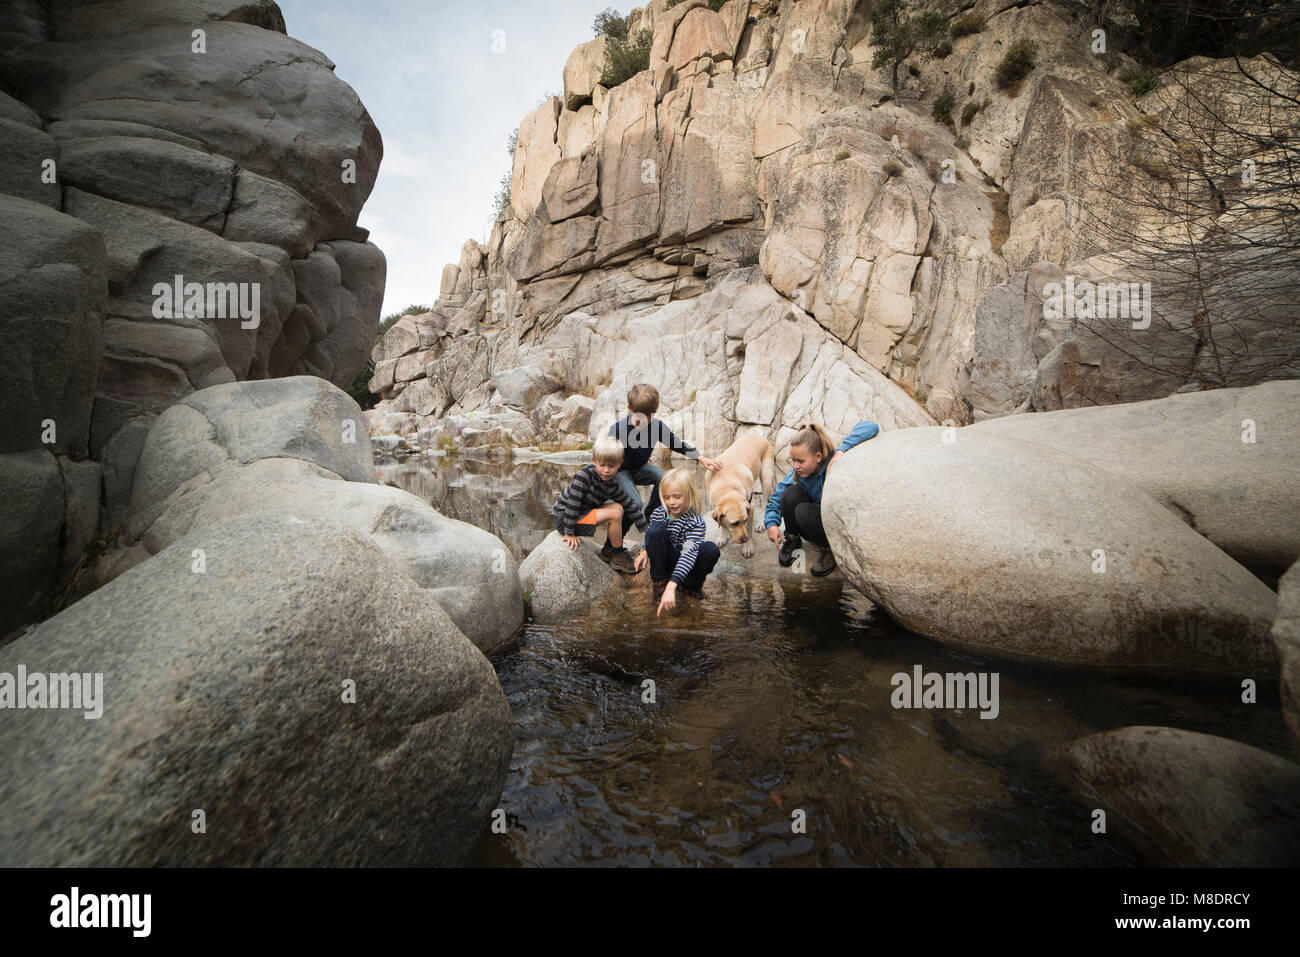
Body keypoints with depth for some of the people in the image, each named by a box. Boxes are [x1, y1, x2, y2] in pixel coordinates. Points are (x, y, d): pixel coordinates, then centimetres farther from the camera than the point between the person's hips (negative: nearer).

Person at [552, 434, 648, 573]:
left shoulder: (612, 486, -1)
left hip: (584, 513, 8)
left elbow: (630, 505, 7)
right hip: (563, 518, -8)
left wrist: (647, 530, 7)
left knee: (618, 508, 3)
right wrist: (569, 533, -22)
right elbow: (572, 503, -24)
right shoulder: (584, 475, -23)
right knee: (615, 514, -18)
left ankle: (608, 550, 12)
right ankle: (618, 556, -2)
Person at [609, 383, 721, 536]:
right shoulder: (617, 429, -24)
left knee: (663, 478, -24)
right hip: (619, 471, -5)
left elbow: (678, 444, -3)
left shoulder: (657, 426, -12)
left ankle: (650, 516, 1)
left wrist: (701, 458, -12)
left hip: (640, 468, 5)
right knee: (634, 502, -28)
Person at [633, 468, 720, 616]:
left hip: (683, 565, -1)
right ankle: (659, 581, -12)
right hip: (663, 562, 2)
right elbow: (652, 537, 11)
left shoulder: (696, 522, -22)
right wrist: (645, 551, -15)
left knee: (711, 549, -32)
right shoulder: (658, 514, -9)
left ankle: (690, 585, -3)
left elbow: (688, 554, -36)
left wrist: (671, 586, -49)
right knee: (657, 528, -27)